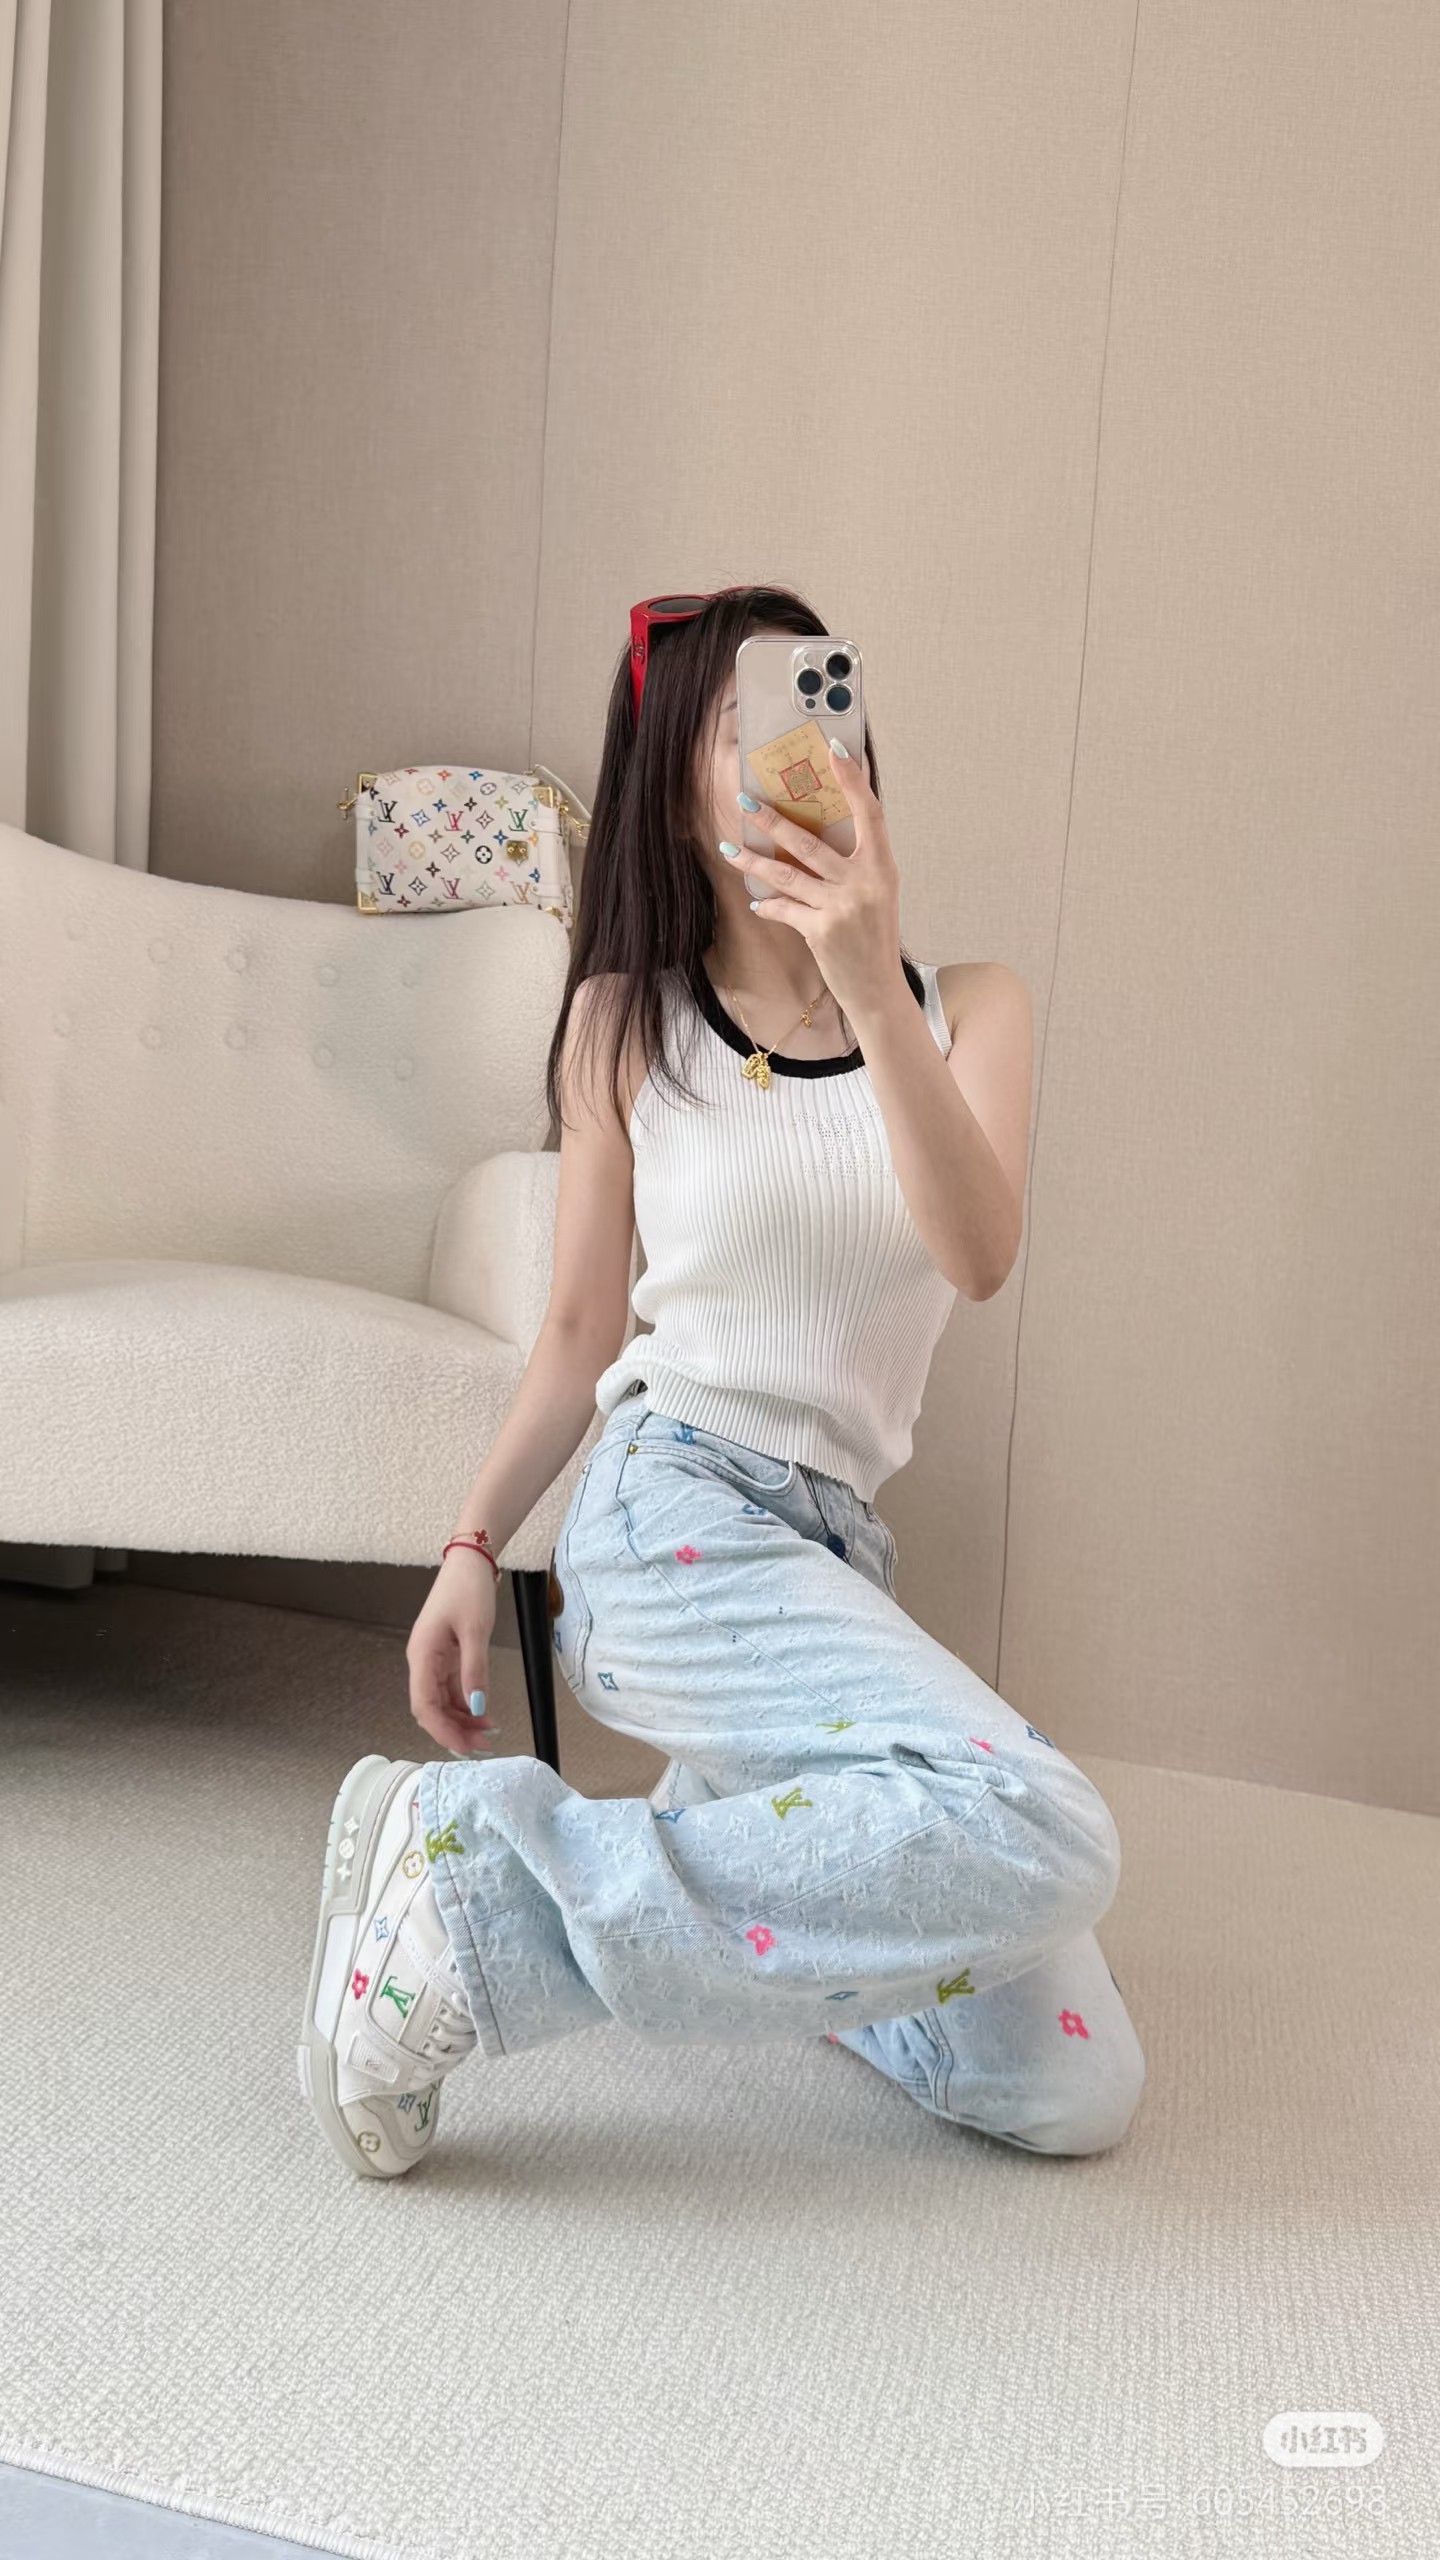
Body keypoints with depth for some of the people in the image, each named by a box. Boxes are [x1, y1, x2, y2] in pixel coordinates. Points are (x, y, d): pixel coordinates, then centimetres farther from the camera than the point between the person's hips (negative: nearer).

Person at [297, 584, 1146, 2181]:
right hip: (670, 1522, -4)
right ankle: (474, 1898, -18)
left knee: (1077, 2092, 0)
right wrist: (472, 1548, 1)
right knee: (1040, 1835, -30)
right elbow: (581, 1326, 10)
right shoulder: (627, 1021, 4)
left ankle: (731, 1836, 19)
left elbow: (981, 1257, -13)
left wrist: (873, 995, -25)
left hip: (834, 1556, 4)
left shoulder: (965, 1010, 7)